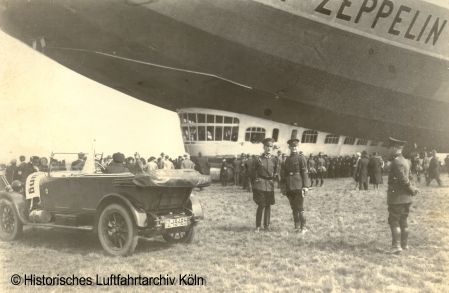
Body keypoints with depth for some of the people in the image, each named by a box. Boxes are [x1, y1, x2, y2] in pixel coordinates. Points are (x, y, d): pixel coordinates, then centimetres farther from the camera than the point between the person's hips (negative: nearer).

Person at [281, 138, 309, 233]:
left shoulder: (301, 158, -2)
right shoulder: (287, 159, 14)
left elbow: (304, 172, -6)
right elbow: (283, 174, 16)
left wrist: (305, 186, -12)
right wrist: (283, 186, 11)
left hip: (298, 186, -6)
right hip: (289, 187, 6)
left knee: (300, 208, -5)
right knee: (293, 208, 10)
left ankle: (303, 227, 1)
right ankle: (297, 227, 17)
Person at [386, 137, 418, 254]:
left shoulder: (396, 162, -18)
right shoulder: (405, 161, 13)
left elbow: (404, 179, -21)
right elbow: (407, 178, 14)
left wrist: (412, 189, -9)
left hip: (397, 197, -9)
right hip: (406, 197, 9)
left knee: (394, 221, -5)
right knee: (403, 221, 16)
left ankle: (396, 246, -7)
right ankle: (405, 244, 22)